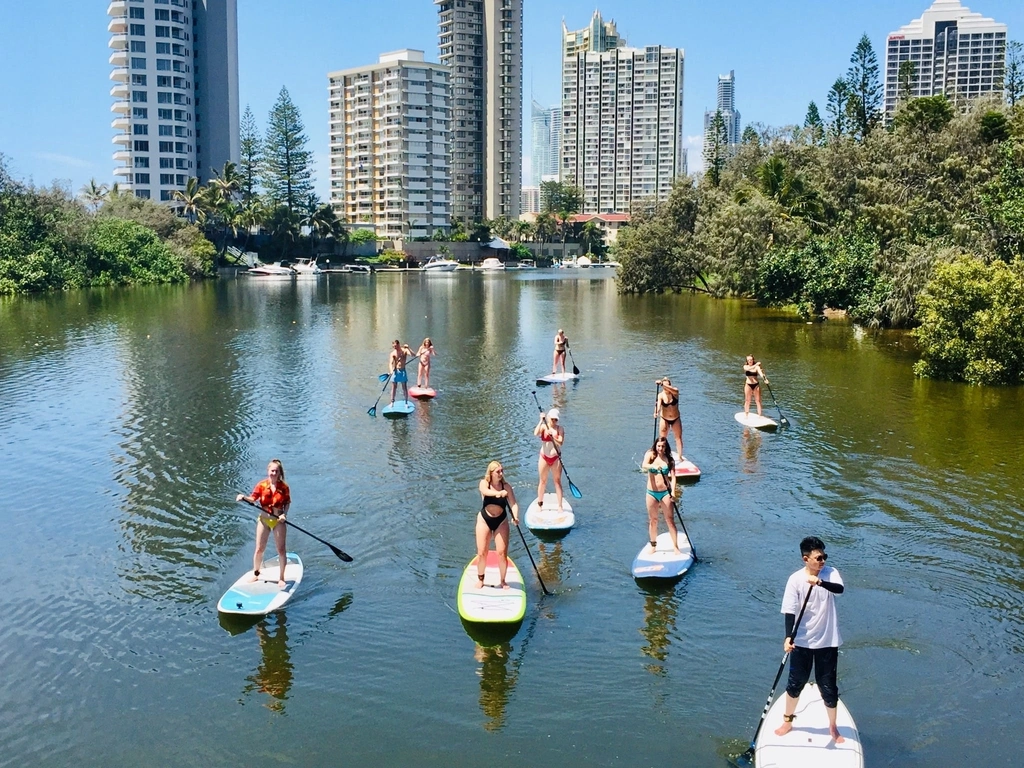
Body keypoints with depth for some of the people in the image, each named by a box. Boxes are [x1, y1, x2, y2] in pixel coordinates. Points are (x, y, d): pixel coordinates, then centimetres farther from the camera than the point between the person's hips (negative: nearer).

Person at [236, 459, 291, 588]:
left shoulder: (284, 487, -6)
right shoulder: (262, 485, -7)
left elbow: (287, 502, 1)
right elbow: (253, 499, -9)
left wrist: (284, 514, -14)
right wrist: (243, 497, -28)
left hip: (278, 521, 0)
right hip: (264, 520, 1)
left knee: (281, 549, 3)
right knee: (259, 549, 7)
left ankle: (281, 578, 16)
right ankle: (256, 574, 28)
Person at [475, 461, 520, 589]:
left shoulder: (506, 487, -6)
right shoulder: (484, 483, -8)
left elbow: (513, 504, -14)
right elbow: (485, 491, -33)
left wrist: (515, 517, -35)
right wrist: (498, 493, -52)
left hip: (501, 522, 0)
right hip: (484, 520, 0)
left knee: (502, 553, -4)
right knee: (482, 553, 3)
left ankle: (503, 581, 13)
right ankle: (480, 579, 22)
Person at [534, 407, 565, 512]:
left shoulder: (560, 429, -3)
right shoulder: (543, 427, -3)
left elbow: (560, 442, -16)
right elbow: (536, 433, -24)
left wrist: (552, 437, -31)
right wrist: (541, 421, -22)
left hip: (556, 458, 0)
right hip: (544, 457, 0)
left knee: (558, 481, 4)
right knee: (543, 481, 10)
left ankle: (560, 506, 8)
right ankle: (539, 504, 21)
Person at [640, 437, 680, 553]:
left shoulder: (669, 459, 1)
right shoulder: (650, 455, 0)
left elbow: (673, 476, -6)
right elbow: (644, 465, -21)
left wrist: (673, 491, -21)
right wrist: (654, 466, -42)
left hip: (665, 492, -1)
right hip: (651, 493, 1)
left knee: (669, 520, -1)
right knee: (652, 520, 11)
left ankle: (676, 546, 2)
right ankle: (653, 545, 23)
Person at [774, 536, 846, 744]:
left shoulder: (830, 573, -8)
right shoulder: (795, 579, -12)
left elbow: (840, 589, -29)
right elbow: (790, 611, -15)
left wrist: (820, 582, -47)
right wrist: (788, 637, -27)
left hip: (827, 641, 0)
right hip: (801, 641, 0)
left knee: (828, 686, 10)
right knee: (796, 682, 15)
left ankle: (833, 728, 30)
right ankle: (788, 721, 36)